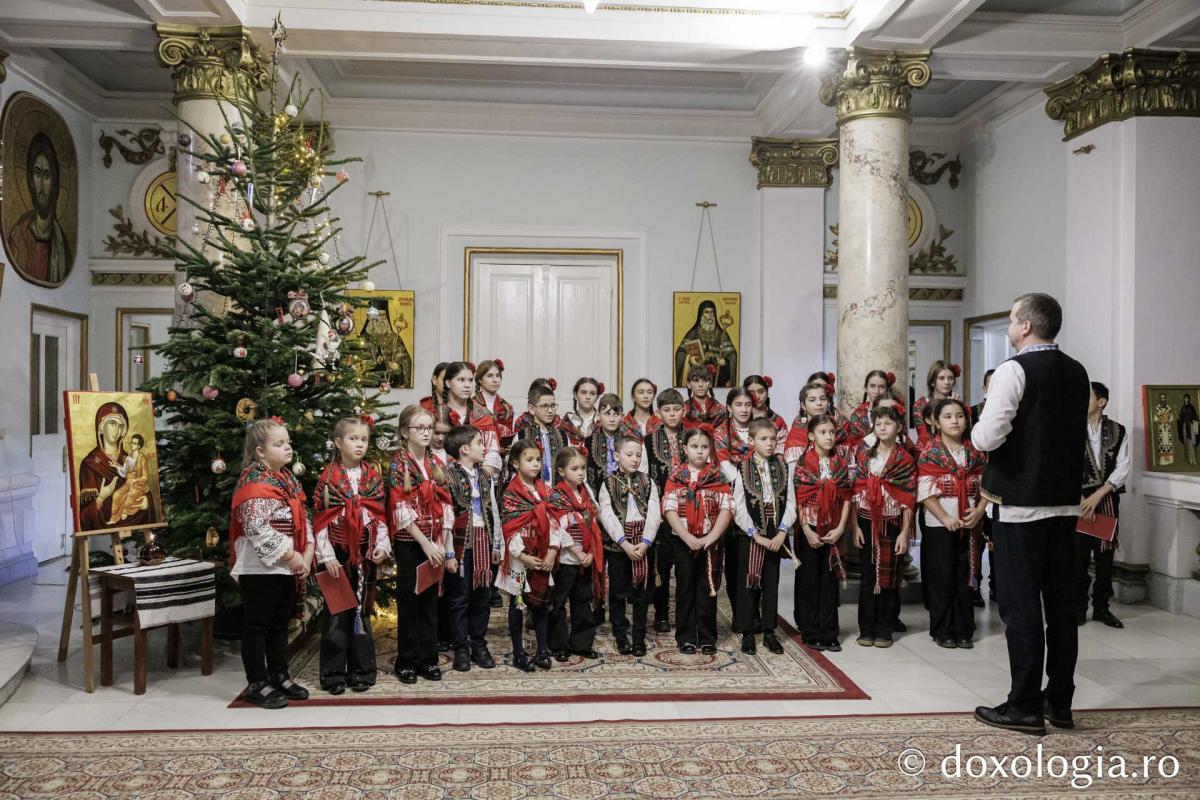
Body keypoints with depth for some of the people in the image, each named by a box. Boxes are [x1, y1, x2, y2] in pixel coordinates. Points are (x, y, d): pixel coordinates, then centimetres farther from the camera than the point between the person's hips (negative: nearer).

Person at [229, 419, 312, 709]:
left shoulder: (288, 480, 12)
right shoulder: (254, 481, -16)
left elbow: (302, 520, 15)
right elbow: (257, 529, -24)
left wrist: (307, 554, 0)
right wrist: (291, 556, -19)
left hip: (287, 567, 9)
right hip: (260, 568, -8)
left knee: (280, 624, 17)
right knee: (257, 625, 3)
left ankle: (279, 676, 29)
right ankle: (256, 684, 12)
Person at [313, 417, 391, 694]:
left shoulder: (373, 477, 5)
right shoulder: (329, 478, -4)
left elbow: (380, 515, 7)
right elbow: (320, 520, -6)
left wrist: (382, 545, -4)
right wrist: (327, 555, -11)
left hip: (365, 554, 3)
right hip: (338, 554, -3)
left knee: (361, 610, 10)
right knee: (336, 613, 3)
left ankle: (361, 669, 19)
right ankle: (333, 673, 13)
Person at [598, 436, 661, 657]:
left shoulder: (648, 482, 5)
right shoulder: (608, 484, 0)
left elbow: (654, 514, -4)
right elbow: (607, 516, -9)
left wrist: (645, 543, -16)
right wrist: (625, 543, -18)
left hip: (644, 545, 1)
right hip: (618, 545, -1)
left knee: (642, 592, 7)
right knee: (618, 592, 7)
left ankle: (639, 637, 18)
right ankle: (621, 636, 19)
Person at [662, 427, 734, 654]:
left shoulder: (718, 477, 3)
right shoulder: (675, 477, 1)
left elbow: (727, 509, -6)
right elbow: (669, 509, -8)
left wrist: (710, 537, -16)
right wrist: (687, 537, -18)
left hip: (711, 542, 0)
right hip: (684, 542, 0)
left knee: (708, 590, 5)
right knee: (685, 589, 7)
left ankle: (707, 639, 16)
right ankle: (685, 637, 16)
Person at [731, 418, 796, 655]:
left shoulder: (783, 467, 3)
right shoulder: (743, 470, -4)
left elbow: (790, 502, 1)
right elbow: (738, 508, -8)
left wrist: (782, 531, -10)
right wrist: (756, 535, -14)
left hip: (776, 536, 2)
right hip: (750, 535, -2)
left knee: (771, 582, 8)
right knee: (749, 582, 3)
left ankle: (769, 631, 19)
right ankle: (747, 633, 12)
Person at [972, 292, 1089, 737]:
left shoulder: (1014, 370, -14)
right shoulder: (1076, 372, 9)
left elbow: (987, 437, -21)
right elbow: (1082, 437, 19)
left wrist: (975, 432, -1)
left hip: (1020, 503, -7)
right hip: (1065, 500, 7)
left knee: (1020, 604, 0)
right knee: (1059, 599, 13)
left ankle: (1025, 707, 7)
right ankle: (1060, 701, 22)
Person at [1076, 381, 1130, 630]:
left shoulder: (1117, 431, 3)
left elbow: (1122, 468, -2)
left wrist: (1098, 495, -11)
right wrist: (1079, 498, -11)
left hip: (1108, 500, 2)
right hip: (1079, 501, -1)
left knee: (1105, 554, 8)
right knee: (1078, 555, 0)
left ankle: (1101, 607, 19)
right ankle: (1078, 607, 11)